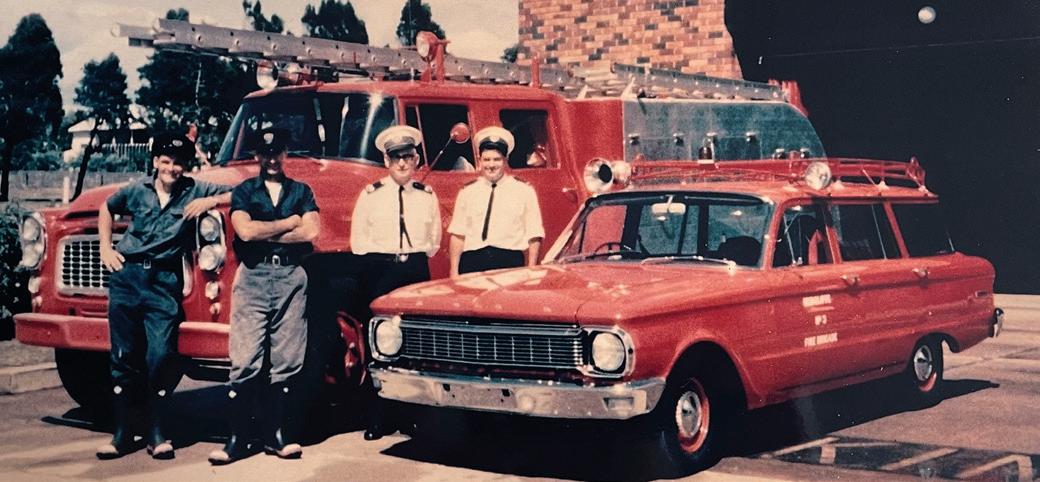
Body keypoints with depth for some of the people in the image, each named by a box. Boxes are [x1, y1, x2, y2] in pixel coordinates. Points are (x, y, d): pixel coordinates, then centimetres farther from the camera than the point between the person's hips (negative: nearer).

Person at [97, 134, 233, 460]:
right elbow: (106, 209, 27)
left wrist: (212, 201, -12)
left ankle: (157, 435, 4)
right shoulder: (136, 191, 10)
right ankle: (123, 435, 13)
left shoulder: (196, 191, 5)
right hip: (127, 275, 2)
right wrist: (105, 248, 18)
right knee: (123, 357, 4)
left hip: (165, 282, -2)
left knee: (160, 356, -8)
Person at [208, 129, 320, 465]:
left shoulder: (301, 191, 14)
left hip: (292, 277, 1)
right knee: (246, 361, -7)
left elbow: (310, 232, -3)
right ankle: (238, 439, -4)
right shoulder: (244, 191, 11)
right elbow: (244, 231, -8)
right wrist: (288, 223, 0)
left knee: (285, 361, 1)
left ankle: (277, 435, 7)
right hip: (253, 276, -1)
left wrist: (263, 232, -4)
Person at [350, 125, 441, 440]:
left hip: (417, 270, 2)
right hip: (381, 271, -2)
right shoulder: (371, 195, 5)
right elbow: (358, 240, 6)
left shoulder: (427, 196, 11)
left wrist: (416, 258, 9)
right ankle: (377, 420, -1)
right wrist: (382, 258, 2)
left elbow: (434, 240, 19)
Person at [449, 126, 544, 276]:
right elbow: (458, 235, 10)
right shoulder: (467, 193, 12)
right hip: (472, 262, 2)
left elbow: (534, 236, 3)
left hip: (510, 263, -1)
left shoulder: (524, 191, 6)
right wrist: (454, 271, 3)